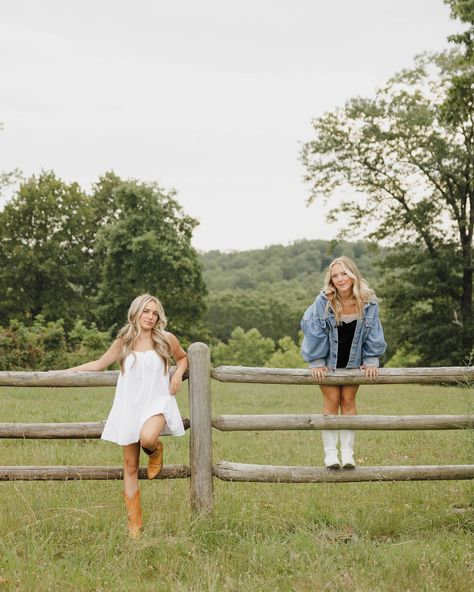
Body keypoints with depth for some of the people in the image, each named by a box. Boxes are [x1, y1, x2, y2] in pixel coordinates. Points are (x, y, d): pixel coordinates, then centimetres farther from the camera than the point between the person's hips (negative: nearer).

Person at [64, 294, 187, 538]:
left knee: (147, 438, -35)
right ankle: (134, 523, 11)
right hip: (129, 406, 2)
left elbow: (183, 357, 21)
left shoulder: (166, 339, 2)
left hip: (157, 402, -2)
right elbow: (98, 364, 17)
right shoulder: (123, 342, 6)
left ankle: (155, 451, 4)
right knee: (130, 467, 2)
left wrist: (179, 372, -1)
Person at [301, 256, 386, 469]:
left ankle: (348, 453, 8)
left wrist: (371, 360, -5)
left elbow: (373, 333, -4)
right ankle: (330, 454, 4)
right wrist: (316, 362, -11)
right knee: (331, 402, -3)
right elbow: (314, 331, -14)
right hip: (329, 359, -2)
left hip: (353, 360, 2)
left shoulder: (368, 301, -16)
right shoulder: (323, 301, -23)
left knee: (348, 402, 3)